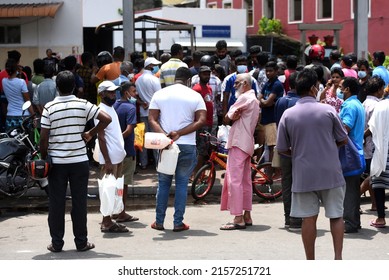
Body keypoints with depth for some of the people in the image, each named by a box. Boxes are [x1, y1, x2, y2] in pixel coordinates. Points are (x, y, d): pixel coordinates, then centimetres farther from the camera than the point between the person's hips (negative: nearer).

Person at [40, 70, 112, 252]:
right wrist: (90, 134, 5)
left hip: (56, 162, 0)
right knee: (79, 202, 7)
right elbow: (106, 119, -7)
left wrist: (44, 158, 6)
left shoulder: (49, 107, -6)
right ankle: (81, 242, 12)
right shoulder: (83, 105, -3)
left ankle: (56, 243, 11)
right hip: (79, 161, 1)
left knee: (56, 203, 7)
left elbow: (44, 137, -7)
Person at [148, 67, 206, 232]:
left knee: (163, 183, 12)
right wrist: (179, 134, -13)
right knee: (182, 183, 6)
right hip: (187, 146, -2)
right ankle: (178, 223, 5)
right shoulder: (195, 96, 0)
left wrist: (164, 135, -15)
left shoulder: (159, 94, 5)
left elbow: (152, 119, -4)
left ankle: (159, 222, 13)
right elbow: (201, 121, -9)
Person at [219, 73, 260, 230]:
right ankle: (247, 216, 17)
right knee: (245, 180, 12)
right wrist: (236, 116, -6)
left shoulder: (245, 98, -11)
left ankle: (238, 218, -15)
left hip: (238, 142, -10)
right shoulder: (255, 100, 21)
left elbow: (228, 116, -8)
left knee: (234, 180, -12)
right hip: (248, 143, 10)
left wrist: (232, 116, 9)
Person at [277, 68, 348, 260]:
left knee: (309, 218, 7)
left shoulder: (288, 115, -3)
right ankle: (338, 258, 4)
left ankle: (310, 263, 13)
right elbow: (343, 140, 5)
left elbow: (282, 149, 1)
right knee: (336, 216, 9)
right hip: (330, 172, -1)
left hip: (303, 174, 1)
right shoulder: (328, 111, -5)